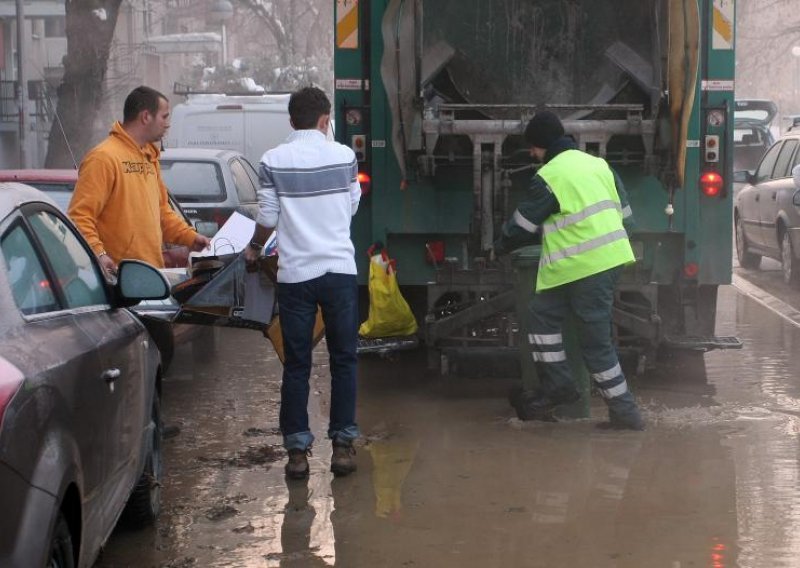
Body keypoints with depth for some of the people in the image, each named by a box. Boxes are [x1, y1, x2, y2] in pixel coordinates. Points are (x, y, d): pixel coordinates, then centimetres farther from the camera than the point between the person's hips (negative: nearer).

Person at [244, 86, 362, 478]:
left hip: (295, 273, 0)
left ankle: (297, 450, 7)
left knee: (296, 365, 6)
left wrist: (254, 248, 19)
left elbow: (267, 218, -1)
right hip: (339, 269, 1)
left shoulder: (273, 161, -4)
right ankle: (342, 444, 10)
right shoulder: (344, 156, 0)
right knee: (343, 360, 10)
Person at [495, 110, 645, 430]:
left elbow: (523, 222, 0)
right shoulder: (597, 164, 15)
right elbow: (623, 210, 19)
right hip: (612, 257, 9)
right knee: (542, 314, 13)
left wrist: (499, 248, 17)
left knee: (595, 340, -3)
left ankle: (625, 411, 0)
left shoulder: (549, 177, -9)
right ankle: (557, 387, 14)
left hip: (583, 266, -9)